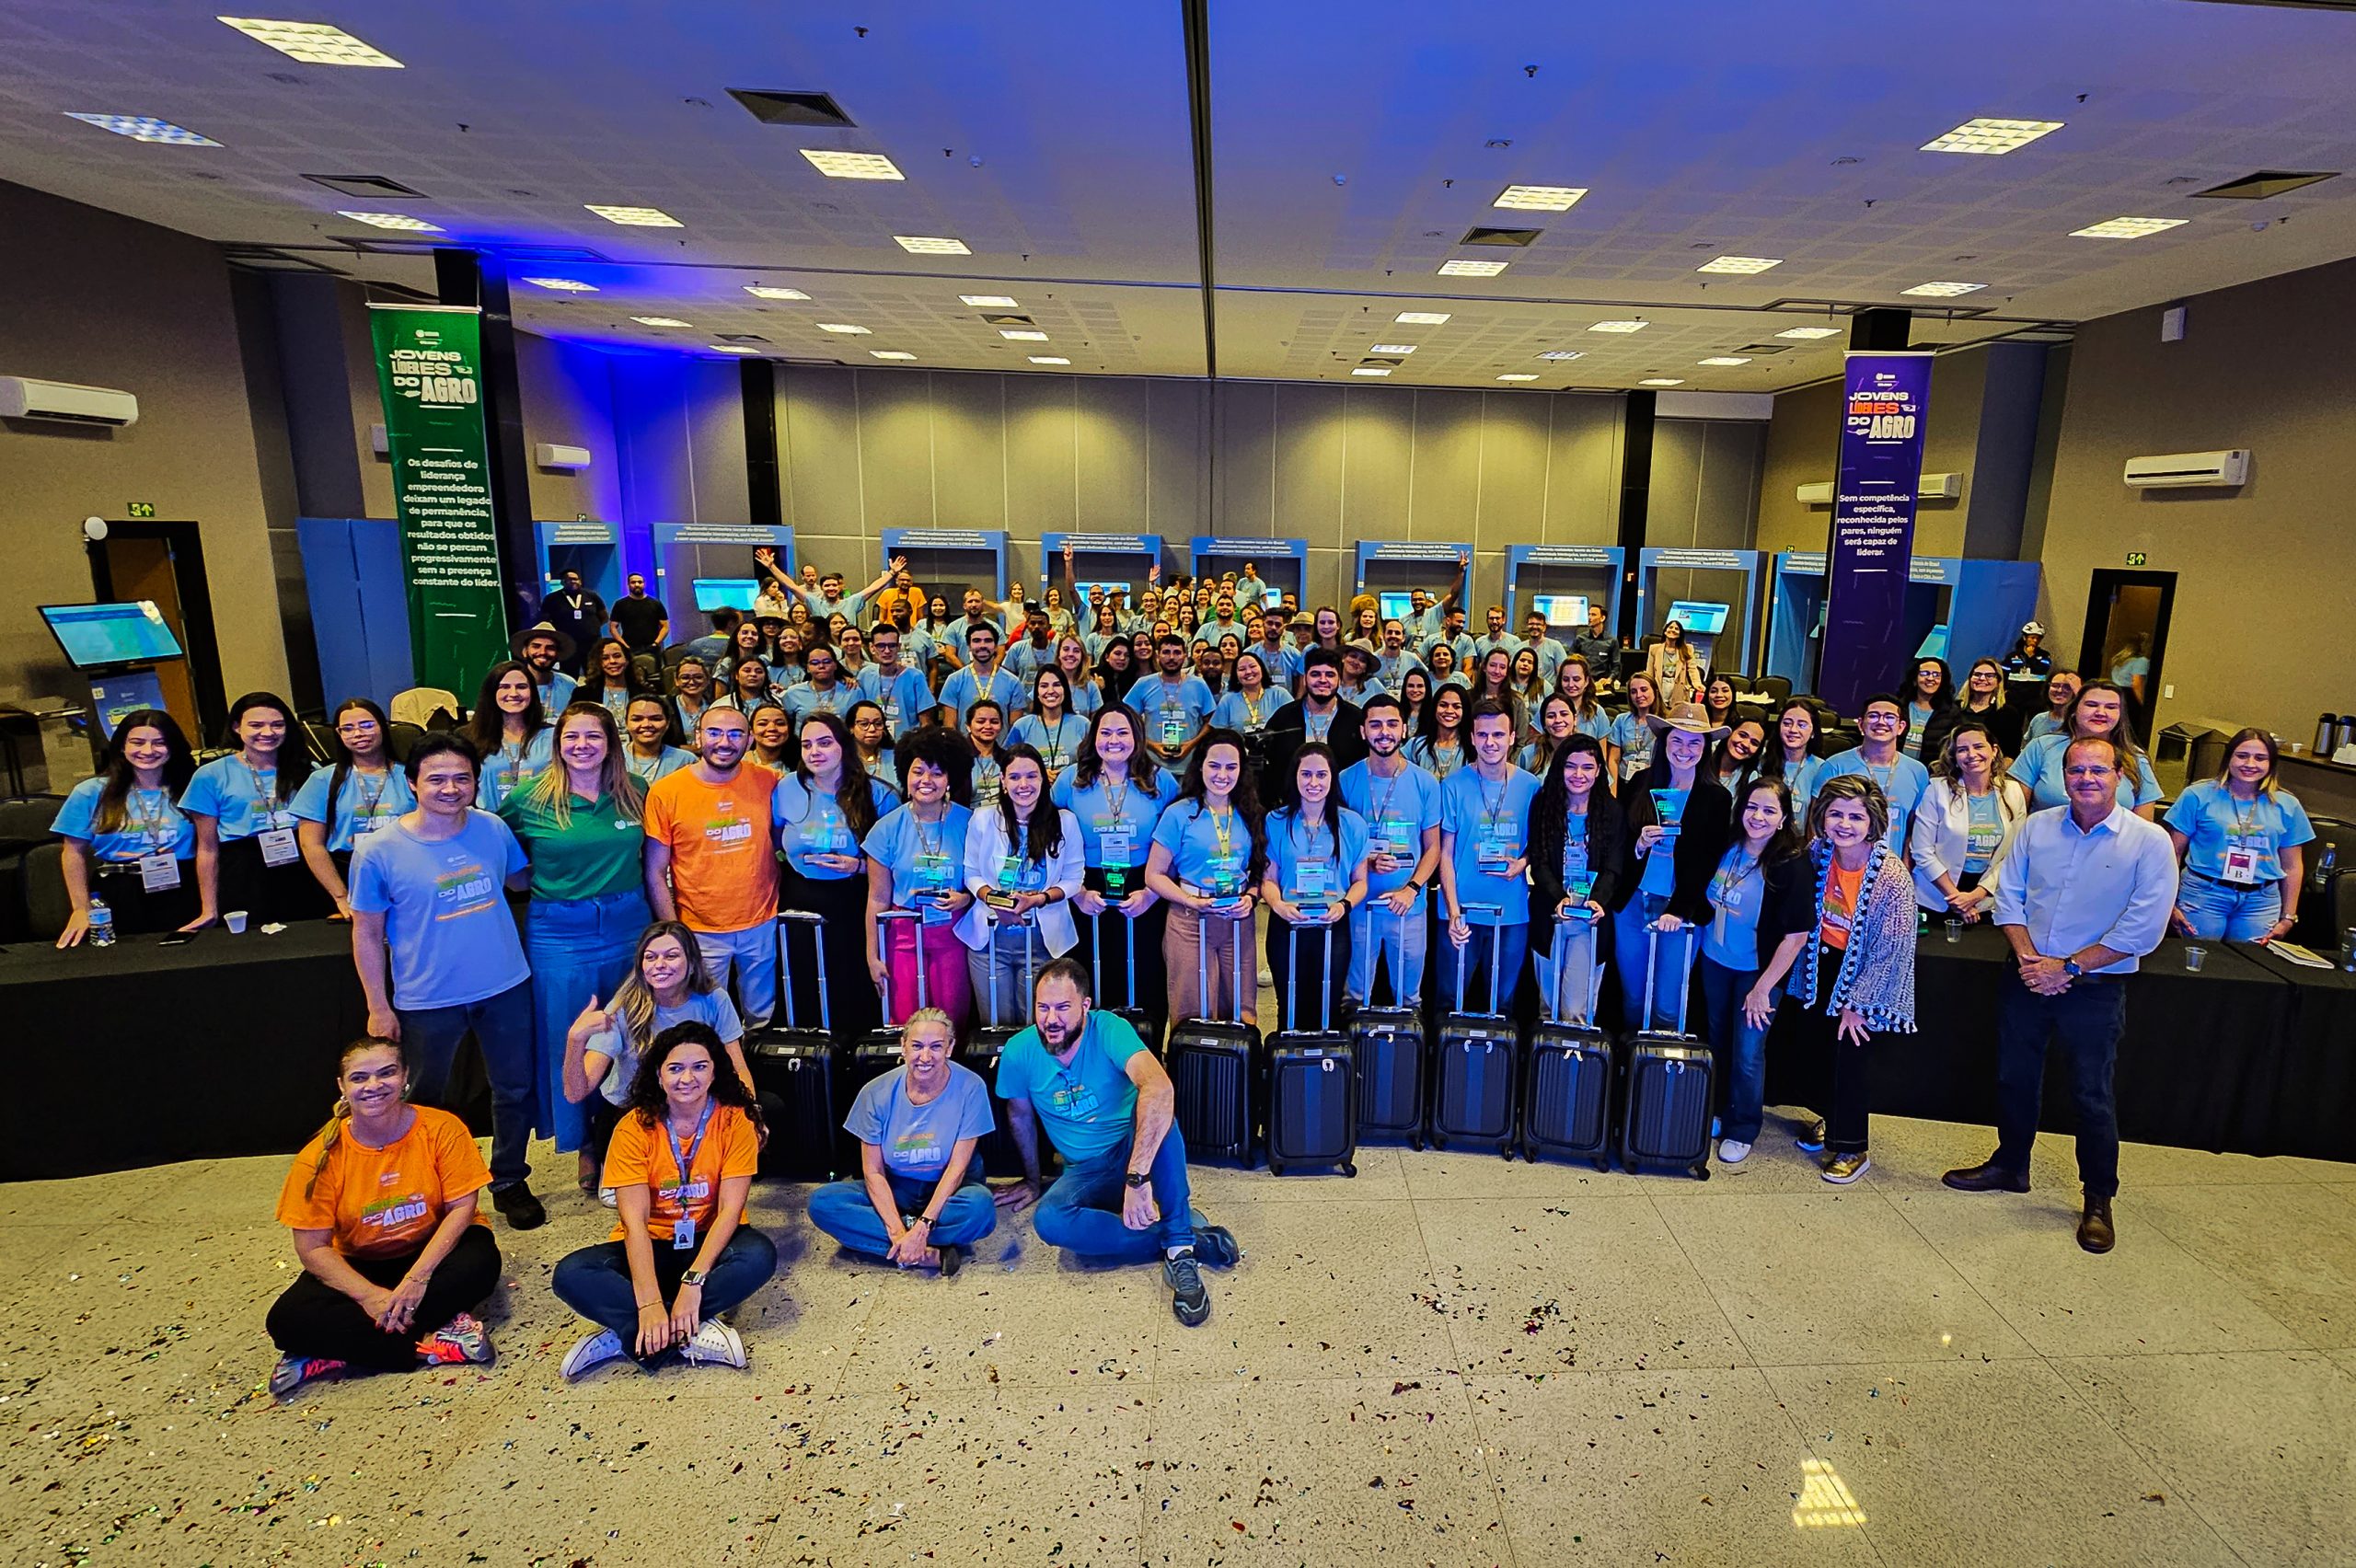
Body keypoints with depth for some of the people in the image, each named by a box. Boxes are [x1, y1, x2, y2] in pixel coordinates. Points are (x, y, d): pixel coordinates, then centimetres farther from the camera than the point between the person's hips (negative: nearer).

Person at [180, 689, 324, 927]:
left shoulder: (306, 771, 9)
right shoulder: (211, 776, 4)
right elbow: (207, 849, 6)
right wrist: (209, 910, 3)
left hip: (302, 874, 1)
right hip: (243, 880, -1)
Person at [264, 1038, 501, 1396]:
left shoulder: (442, 1128, -16)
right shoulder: (321, 1156, -13)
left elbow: (461, 1208, -14)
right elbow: (313, 1248, -11)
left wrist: (418, 1276, -26)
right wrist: (368, 1295, -24)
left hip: (433, 1251, -1)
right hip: (359, 1266, 1)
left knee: (480, 1264, -33)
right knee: (288, 1320, -24)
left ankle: (336, 1354, -21)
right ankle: (430, 1346, -24)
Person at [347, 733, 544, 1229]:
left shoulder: (494, 830, -5)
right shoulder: (379, 850, -13)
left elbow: (521, 880, 15)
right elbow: (367, 933, -5)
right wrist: (378, 1008, -4)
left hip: (506, 987, 3)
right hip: (427, 999, -2)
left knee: (515, 1089, 15)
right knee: (425, 1102, 16)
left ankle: (510, 1181, 35)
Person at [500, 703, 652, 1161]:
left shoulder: (636, 792, 1)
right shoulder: (530, 799, -5)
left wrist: (664, 921, 7)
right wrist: (538, 882, -1)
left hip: (628, 925, 2)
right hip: (559, 933, -2)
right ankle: (585, 1146, 24)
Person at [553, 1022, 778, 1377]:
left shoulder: (736, 1121, -12)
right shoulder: (634, 1127, -13)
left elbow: (730, 1209, -17)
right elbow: (635, 1221, -20)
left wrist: (693, 1281, -30)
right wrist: (650, 1304, -30)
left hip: (710, 1242, -1)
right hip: (650, 1248, 1)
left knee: (759, 1256, -32)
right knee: (570, 1274, -25)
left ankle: (624, 1337, -24)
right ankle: (693, 1338, -28)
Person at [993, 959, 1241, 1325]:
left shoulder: (1109, 1030, -24)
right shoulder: (1019, 1052, -11)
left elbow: (1160, 1087, -43)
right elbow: (1020, 1116, 10)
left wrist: (1137, 1178, -50)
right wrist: (1033, 1180, 17)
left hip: (1138, 1151, -3)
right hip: (1084, 1171, 3)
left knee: (1152, 1103, -37)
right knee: (1049, 1221, -31)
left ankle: (1180, 1246, -30)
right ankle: (1193, 1236, -21)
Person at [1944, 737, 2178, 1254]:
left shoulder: (2149, 842, -10)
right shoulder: (2037, 826, 1)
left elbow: (2142, 929, -14)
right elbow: (2009, 896, 2)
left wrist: (2067, 967, -15)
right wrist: (2029, 958, -11)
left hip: (2094, 991, -3)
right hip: (2027, 978, 4)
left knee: (2092, 1095, 5)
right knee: (2014, 1077, 15)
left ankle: (2099, 1201, 24)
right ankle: (2010, 1166, 35)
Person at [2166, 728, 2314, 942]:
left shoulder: (2287, 805, 9)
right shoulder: (2199, 795, -1)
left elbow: (2292, 866, 13)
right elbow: (2174, 852, -1)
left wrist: (2288, 917, 12)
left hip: (2261, 902, 3)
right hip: (2203, 895, -3)